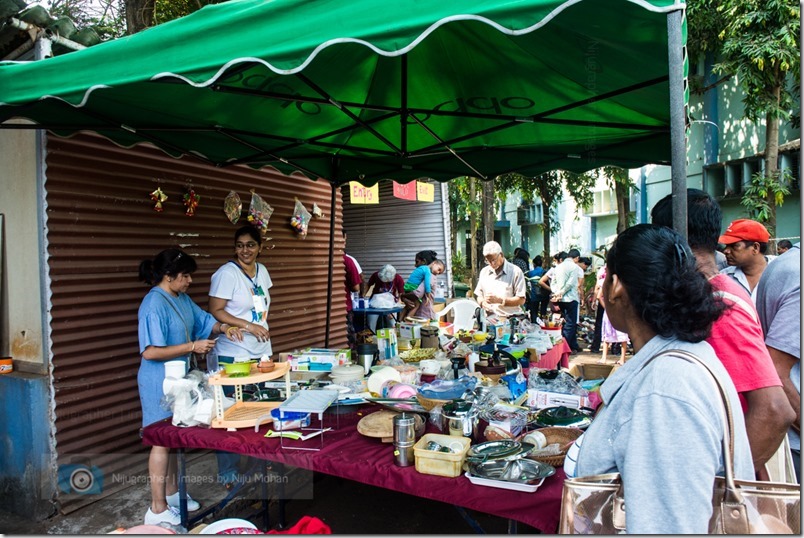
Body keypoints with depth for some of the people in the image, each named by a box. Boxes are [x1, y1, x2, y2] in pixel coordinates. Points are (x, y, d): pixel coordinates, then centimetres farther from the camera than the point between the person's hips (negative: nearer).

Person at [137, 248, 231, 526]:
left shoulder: (182, 299, 5)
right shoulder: (154, 305, -22)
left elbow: (204, 321, 19)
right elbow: (150, 352, -27)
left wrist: (222, 327, 0)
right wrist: (192, 346, -25)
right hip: (160, 382, -9)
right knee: (162, 441, 0)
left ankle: (171, 493, 35)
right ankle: (157, 510, 13)